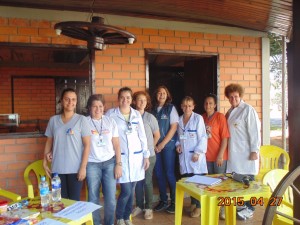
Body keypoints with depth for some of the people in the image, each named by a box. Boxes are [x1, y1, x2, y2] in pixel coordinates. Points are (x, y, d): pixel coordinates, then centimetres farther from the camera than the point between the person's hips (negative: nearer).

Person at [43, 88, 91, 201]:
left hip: (75, 169, -3)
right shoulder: (53, 120, 5)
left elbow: (87, 145, -7)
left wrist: (83, 167, -11)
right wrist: (44, 162, 8)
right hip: (57, 169, 3)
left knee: (74, 200, 6)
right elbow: (49, 142, 12)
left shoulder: (81, 120, -5)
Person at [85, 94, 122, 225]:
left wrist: (118, 164, 0)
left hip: (109, 162, 2)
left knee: (111, 198, 4)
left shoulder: (110, 122, 5)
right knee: (93, 197, 6)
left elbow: (116, 144, 5)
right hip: (92, 164, -2)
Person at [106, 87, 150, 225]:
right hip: (121, 157, -3)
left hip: (136, 156, 3)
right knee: (126, 190, -6)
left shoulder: (137, 114, 7)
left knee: (131, 190, 9)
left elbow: (142, 136, 9)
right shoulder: (111, 114, -2)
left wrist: (146, 155, 7)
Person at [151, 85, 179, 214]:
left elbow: (174, 128, -7)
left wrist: (163, 144, -11)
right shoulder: (153, 109, 8)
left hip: (168, 145, -3)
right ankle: (163, 200, 21)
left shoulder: (171, 108, -1)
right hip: (155, 146, 4)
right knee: (158, 173, 7)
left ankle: (174, 201, 12)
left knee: (169, 173, -2)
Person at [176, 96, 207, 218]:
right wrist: (178, 144, -1)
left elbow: (203, 137, -9)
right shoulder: (179, 120, 8)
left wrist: (197, 152, -14)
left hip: (195, 155, -4)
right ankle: (193, 202, 30)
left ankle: (199, 206, 17)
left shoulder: (198, 118, -6)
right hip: (184, 155, 4)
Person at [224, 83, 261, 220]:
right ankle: (240, 204, 26)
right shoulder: (230, 112, 12)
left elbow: (255, 131, -13)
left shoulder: (248, 109, -9)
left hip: (246, 152, -7)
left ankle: (249, 208, 16)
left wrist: (254, 150, -16)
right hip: (234, 152, 7)